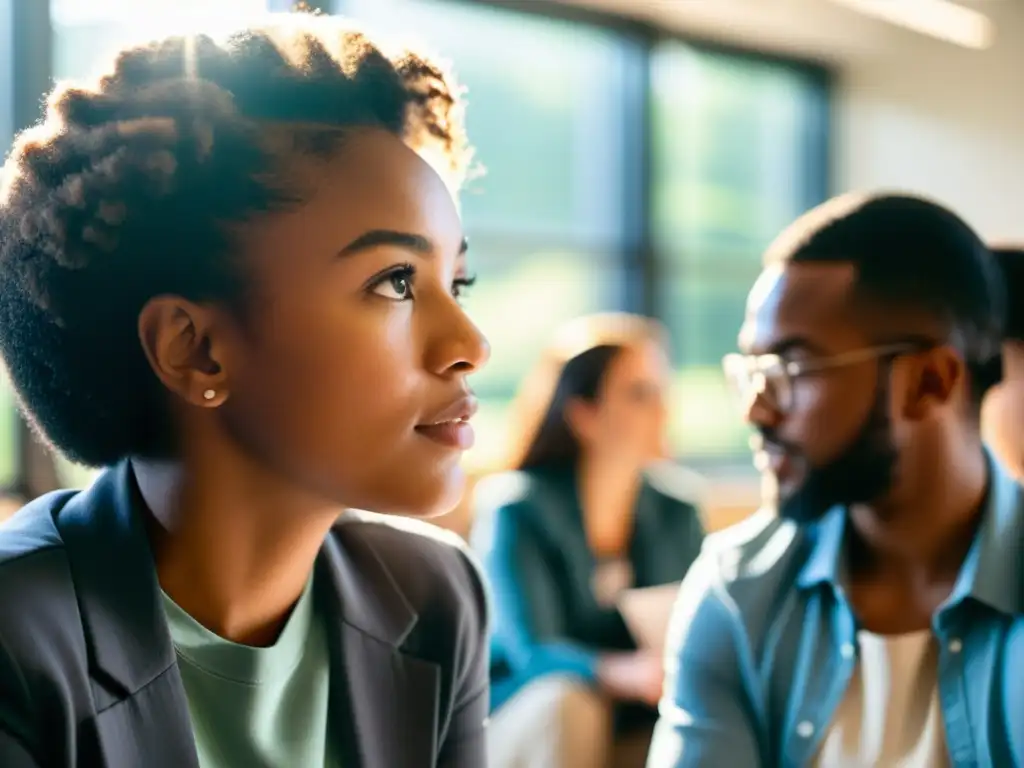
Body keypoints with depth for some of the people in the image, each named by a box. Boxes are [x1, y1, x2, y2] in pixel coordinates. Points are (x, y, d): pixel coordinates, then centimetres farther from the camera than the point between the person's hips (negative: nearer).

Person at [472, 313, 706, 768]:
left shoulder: (677, 509, -1)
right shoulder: (515, 508, -15)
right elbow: (531, 653, -24)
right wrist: (625, 673, -44)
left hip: (636, 729, 4)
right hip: (520, 721, -4)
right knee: (568, 701, -35)